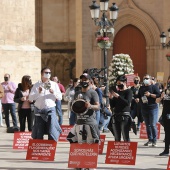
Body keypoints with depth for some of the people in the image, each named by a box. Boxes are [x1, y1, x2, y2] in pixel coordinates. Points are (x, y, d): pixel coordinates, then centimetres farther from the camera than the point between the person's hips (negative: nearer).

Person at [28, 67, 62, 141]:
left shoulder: (54, 84, 10)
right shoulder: (37, 85, 7)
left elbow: (60, 97, 6)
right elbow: (30, 98, 1)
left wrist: (53, 93, -13)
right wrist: (38, 92, -14)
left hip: (50, 109, 0)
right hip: (39, 110, 0)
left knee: (52, 132, -8)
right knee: (39, 133, 4)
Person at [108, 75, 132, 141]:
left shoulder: (128, 91, 1)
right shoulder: (117, 92, 16)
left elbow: (127, 102, -15)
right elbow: (112, 106, 15)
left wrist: (118, 96, -18)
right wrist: (111, 97, -1)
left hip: (125, 116, -6)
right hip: (115, 116, 6)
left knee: (126, 137, -12)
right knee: (117, 138, 5)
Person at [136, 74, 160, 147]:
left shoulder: (154, 87, 0)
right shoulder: (141, 88, 15)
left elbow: (159, 95, -9)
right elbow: (138, 96, 25)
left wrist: (150, 94, -19)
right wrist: (137, 99, 2)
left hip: (153, 108, -6)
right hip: (144, 108, 6)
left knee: (153, 125, -10)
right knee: (147, 125, 9)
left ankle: (154, 141, -5)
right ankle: (150, 140, 15)